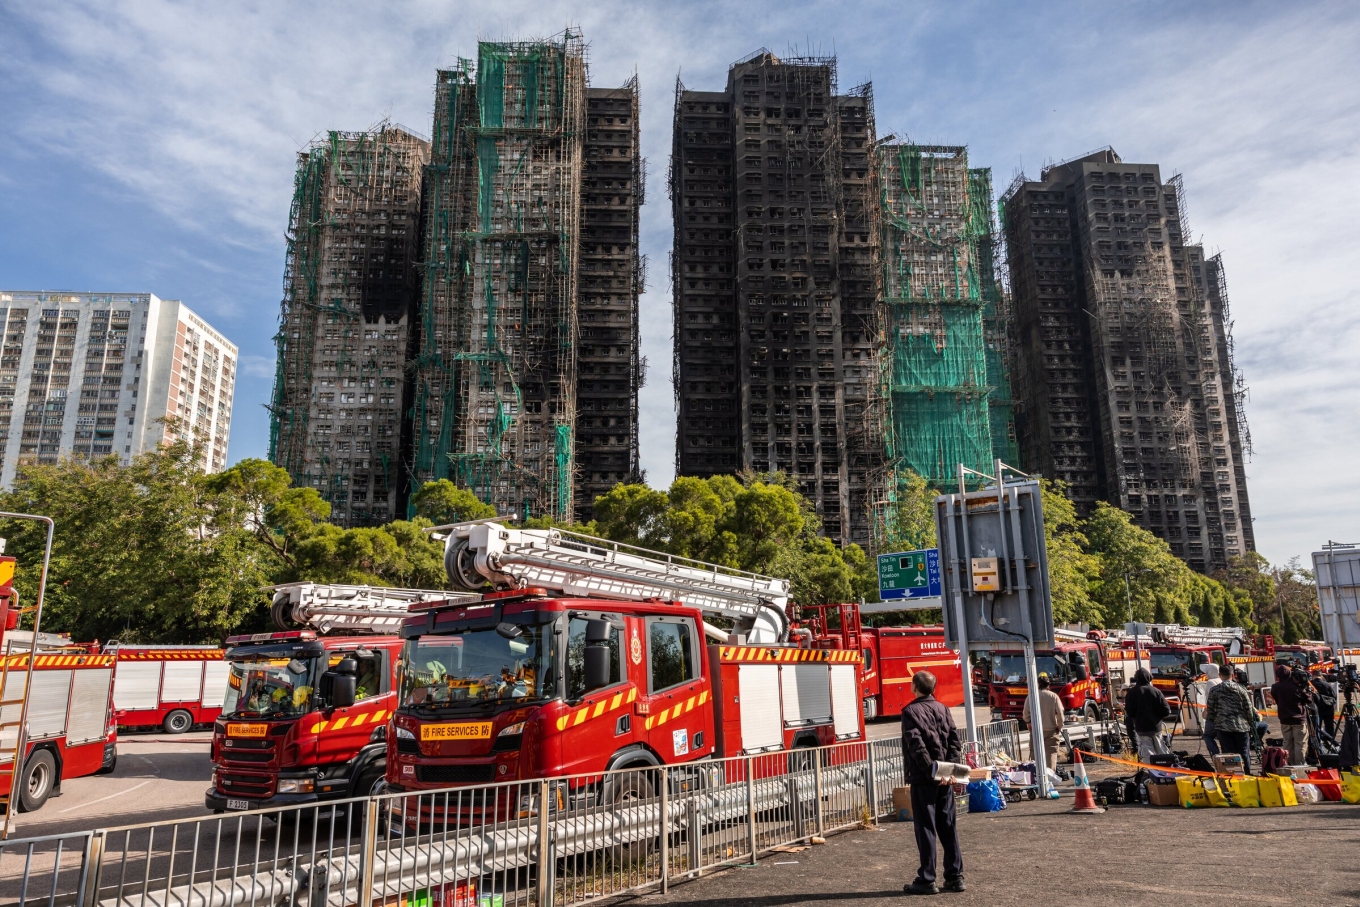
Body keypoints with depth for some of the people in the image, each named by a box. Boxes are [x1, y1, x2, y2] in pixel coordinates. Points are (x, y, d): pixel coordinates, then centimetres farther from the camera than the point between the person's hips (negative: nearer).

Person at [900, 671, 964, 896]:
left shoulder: (911, 711, -9)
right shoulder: (942, 709, 9)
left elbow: (916, 745, -18)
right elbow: (955, 741, 2)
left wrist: (930, 771, -16)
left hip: (923, 779, -5)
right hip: (945, 778, 6)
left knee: (926, 828, 0)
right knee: (948, 827, 12)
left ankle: (927, 880, 3)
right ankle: (955, 876, 16)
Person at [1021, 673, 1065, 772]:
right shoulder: (1054, 696, -6)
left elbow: (1025, 713, -4)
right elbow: (1060, 713, -7)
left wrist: (1029, 722, 15)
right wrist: (1060, 727, 8)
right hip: (1051, 730, -1)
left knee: (1035, 753, 10)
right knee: (1051, 753, 1)